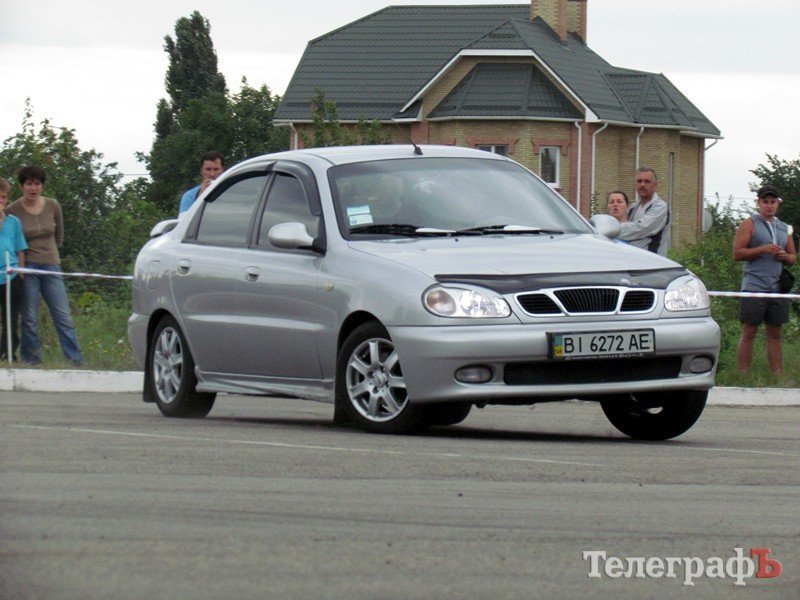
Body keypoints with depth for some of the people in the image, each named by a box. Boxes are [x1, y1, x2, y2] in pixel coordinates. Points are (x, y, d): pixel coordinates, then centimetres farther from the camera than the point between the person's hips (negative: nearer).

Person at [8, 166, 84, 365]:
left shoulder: (53, 206, 2)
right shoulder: (13, 210, -5)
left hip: (51, 266, 2)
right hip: (27, 268, -2)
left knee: (63, 317, -2)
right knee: (29, 320, -1)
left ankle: (77, 362, -2)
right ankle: (32, 362, 7)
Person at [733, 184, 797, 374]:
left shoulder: (784, 229, 18)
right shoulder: (749, 225, 2)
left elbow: (793, 257, 23)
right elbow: (737, 253, -7)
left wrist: (785, 257, -1)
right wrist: (763, 249, -15)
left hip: (778, 287, 5)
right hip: (755, 286, -5)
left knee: (775, 335, 6)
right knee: (749, 333, -4)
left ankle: (777, 376, 7)